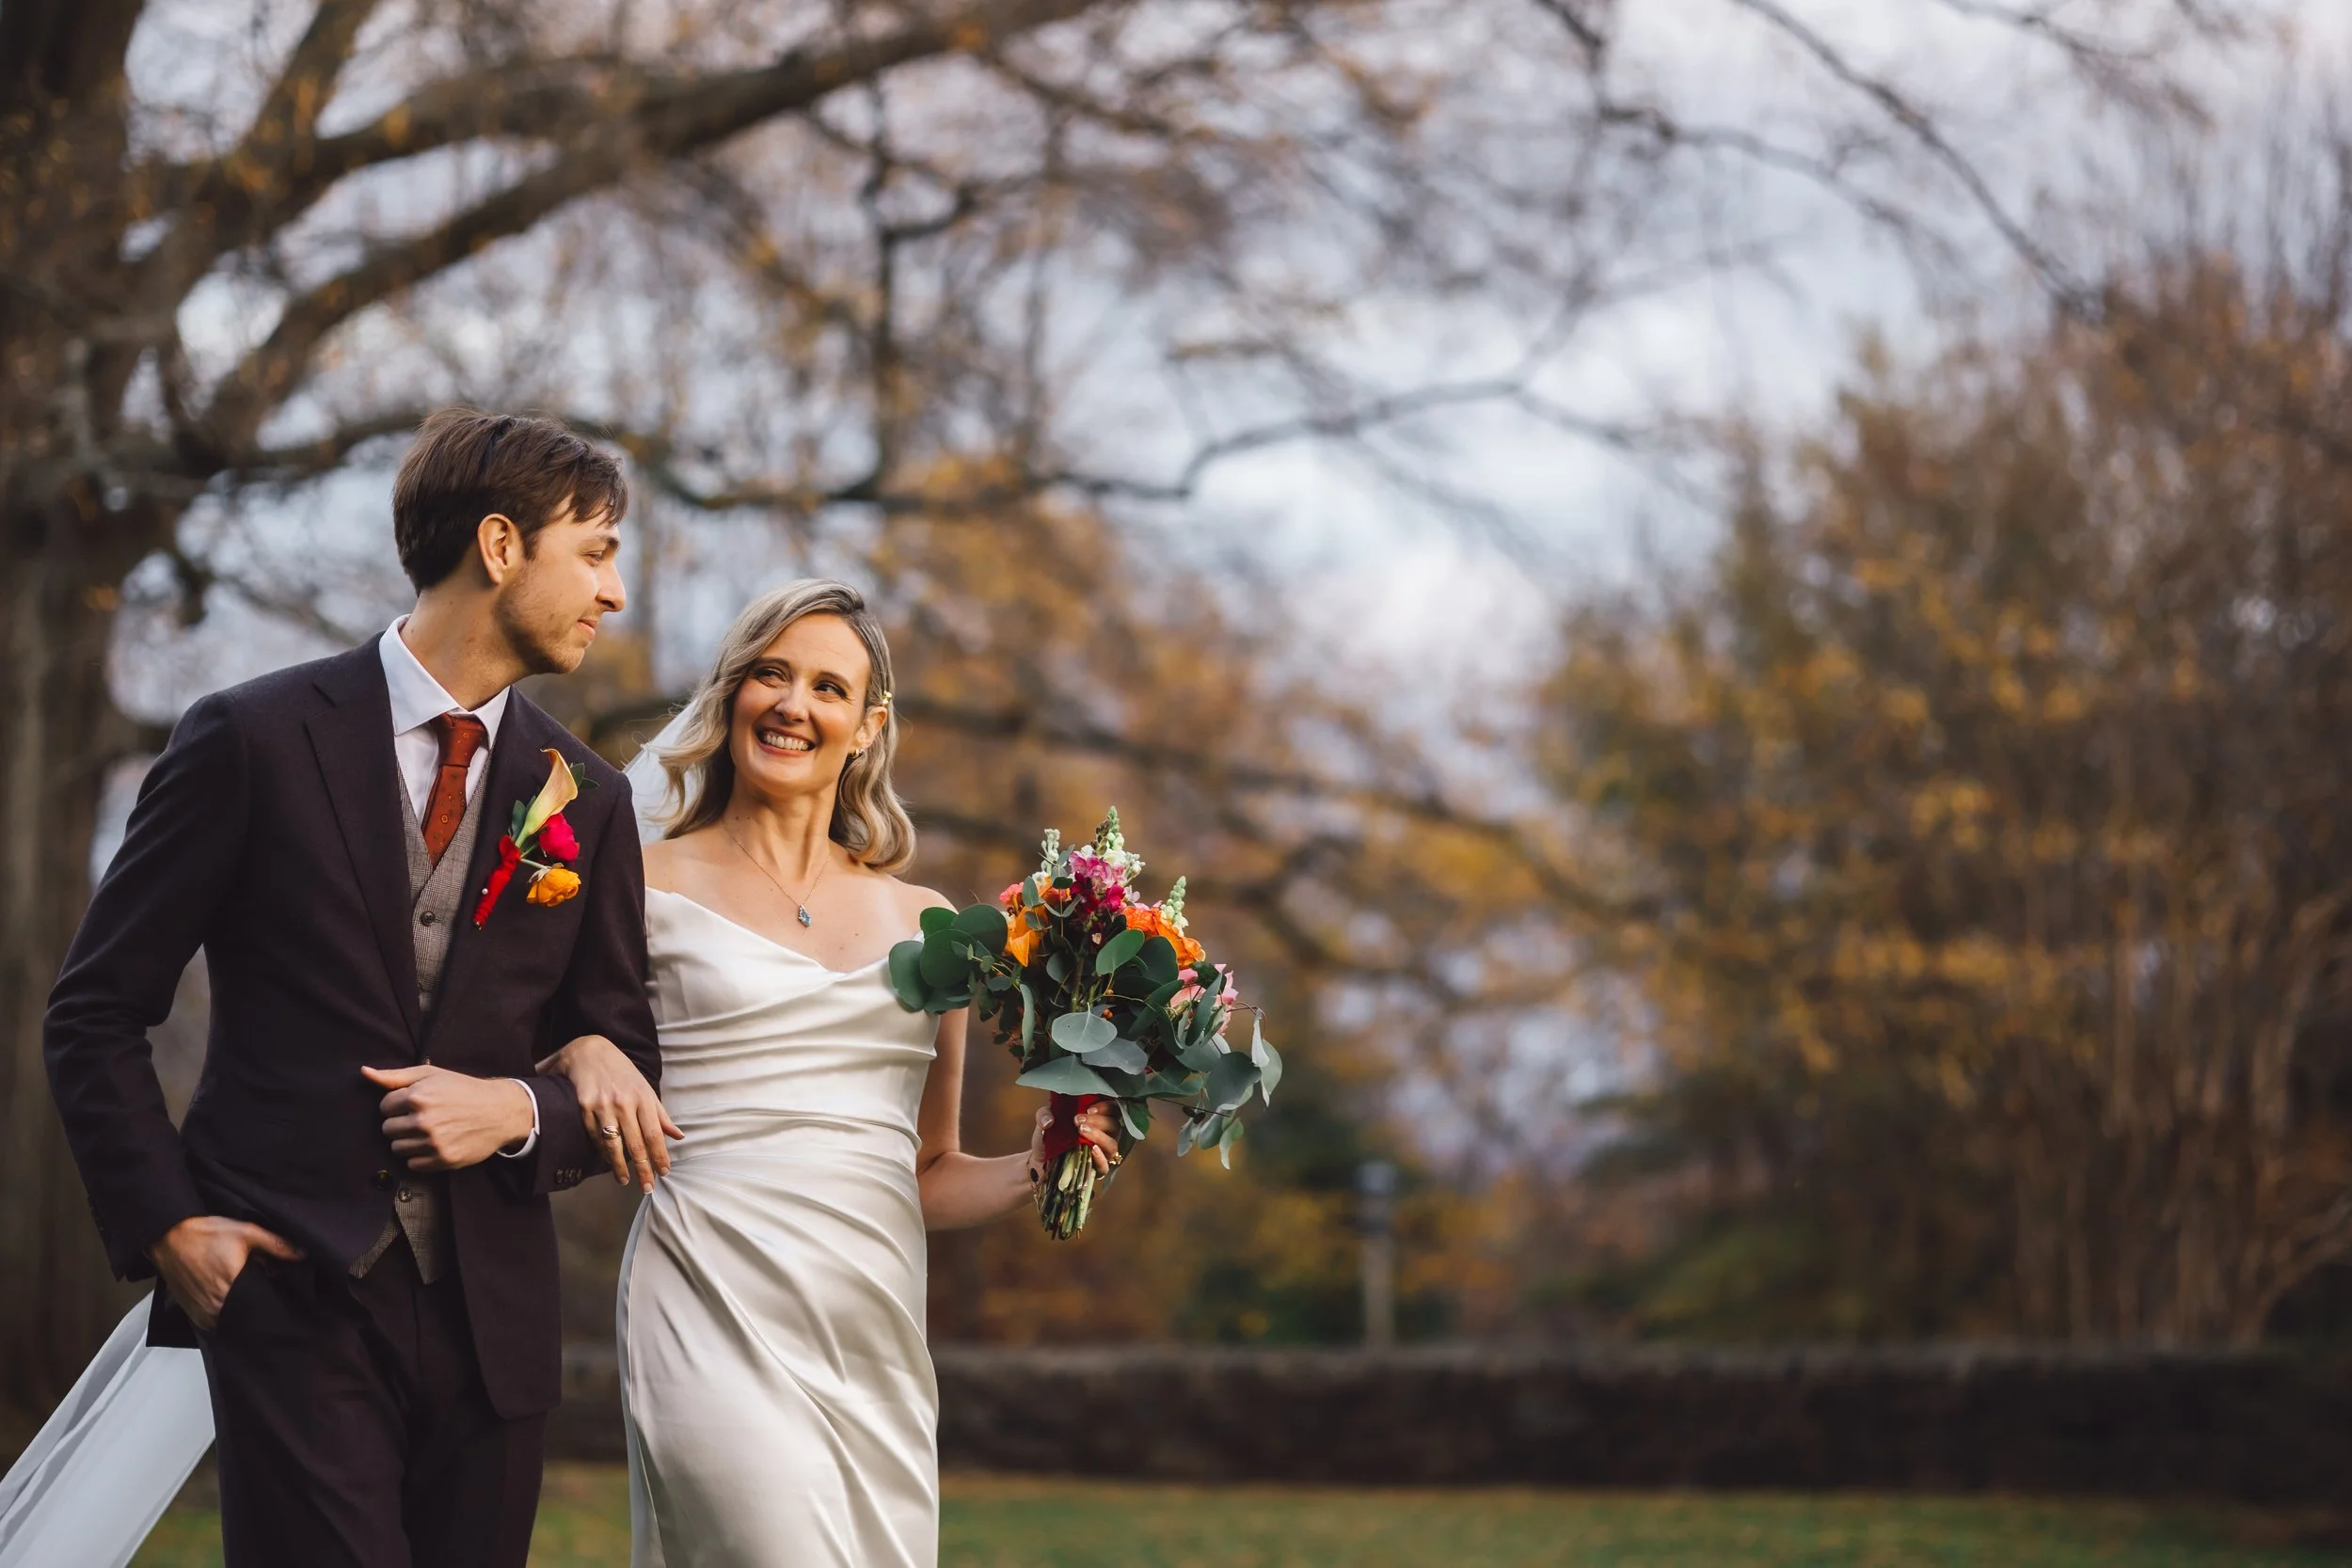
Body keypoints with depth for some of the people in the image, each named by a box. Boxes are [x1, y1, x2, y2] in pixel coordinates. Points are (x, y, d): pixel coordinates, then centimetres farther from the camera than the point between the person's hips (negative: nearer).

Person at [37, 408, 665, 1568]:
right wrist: (167, 1226, -7)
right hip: (290, 1290, -4)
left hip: (488, 1314, 4)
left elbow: (626, 1074, 14)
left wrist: (519, 1112, -7)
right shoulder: (254, 741, -2)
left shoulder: (585, 799, 10)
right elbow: (94, 1015, 2)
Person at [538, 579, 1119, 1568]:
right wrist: (583, 1050, -12)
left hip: (877, 1339, 4)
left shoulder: (925, 923, 16)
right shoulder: (650, 886, 5)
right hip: (721, 1323, -4)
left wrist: (1036, 1169, 2)